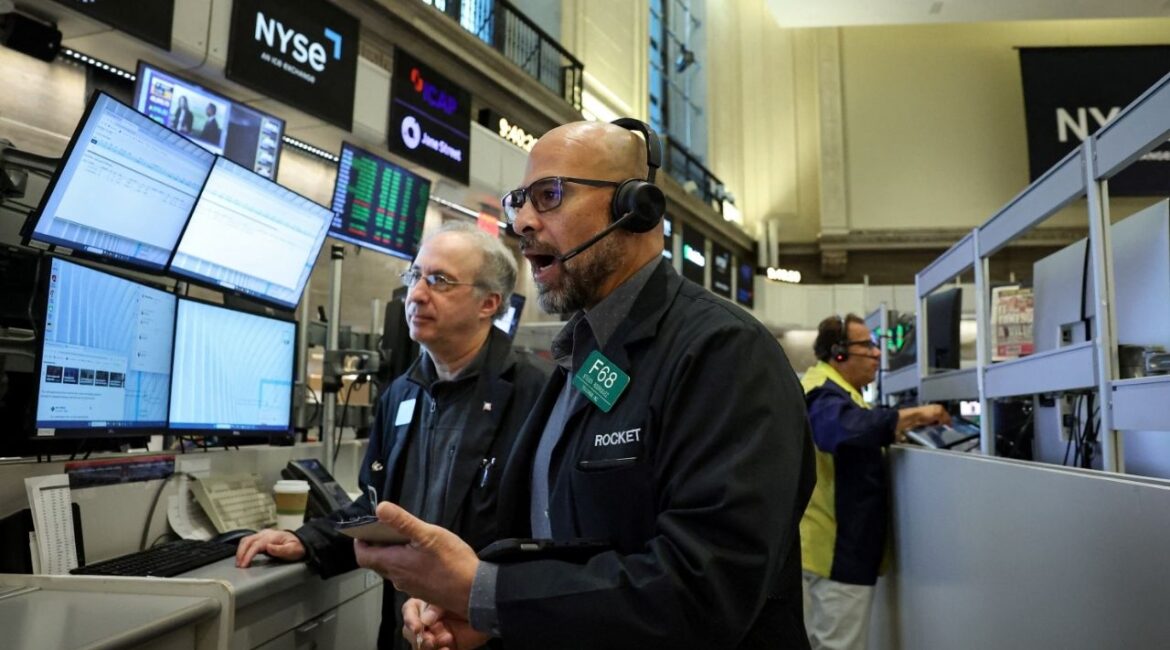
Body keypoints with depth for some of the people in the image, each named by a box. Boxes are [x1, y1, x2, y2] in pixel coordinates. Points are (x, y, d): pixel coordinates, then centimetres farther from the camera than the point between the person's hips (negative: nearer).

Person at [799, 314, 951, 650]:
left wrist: (902, 427, 7)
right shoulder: (824, 393, -20)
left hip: (833, 544, 11)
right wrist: (914, 415, -32)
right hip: (838, 548, -11)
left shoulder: (834, 390, 17)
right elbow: (847, 427, -40)